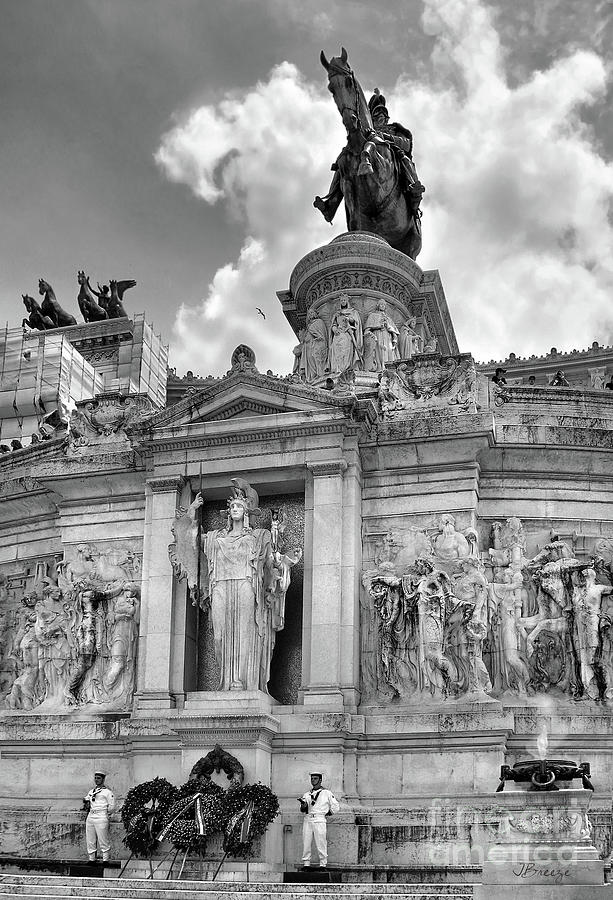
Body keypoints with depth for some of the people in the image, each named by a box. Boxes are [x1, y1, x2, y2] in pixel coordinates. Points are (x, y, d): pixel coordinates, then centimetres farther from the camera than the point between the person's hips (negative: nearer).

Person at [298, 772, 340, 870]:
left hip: (319, 820, -4)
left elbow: (336, 807, 8)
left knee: (321, 843, -6)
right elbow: (302, 810, 11)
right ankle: (306, 864, 5)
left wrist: (326, 814, 4)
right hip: (307, 819, 4)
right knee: (306, 843, -1)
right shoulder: (307, 794, 17)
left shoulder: (326, 793, 6)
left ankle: (323, 864, 0)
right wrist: (303, 805, -10)